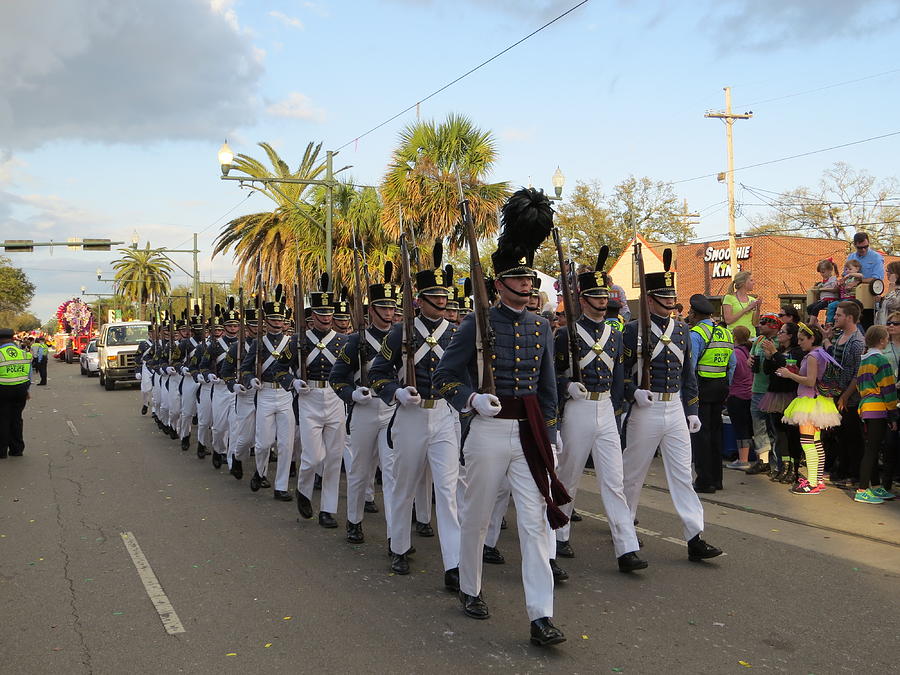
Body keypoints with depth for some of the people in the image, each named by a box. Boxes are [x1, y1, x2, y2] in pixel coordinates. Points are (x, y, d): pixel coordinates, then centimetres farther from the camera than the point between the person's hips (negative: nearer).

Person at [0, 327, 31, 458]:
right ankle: (17, 449, 20)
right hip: (20, 391, 4)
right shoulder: (23, 353, 4)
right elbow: (29, 373, 11)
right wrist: (26, 390, 20)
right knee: (16, 419, 14)